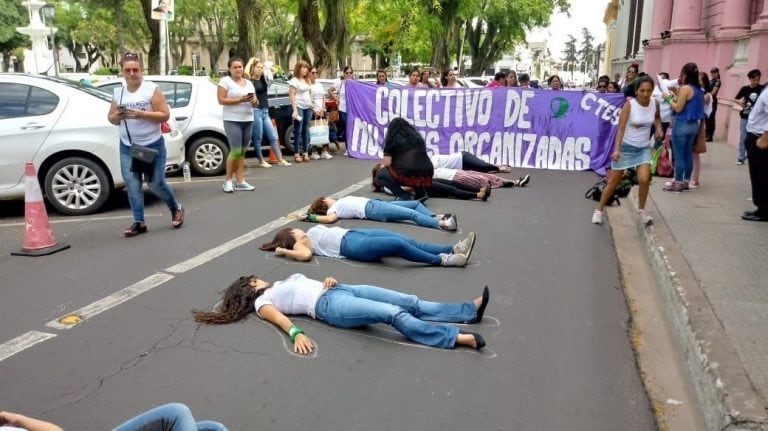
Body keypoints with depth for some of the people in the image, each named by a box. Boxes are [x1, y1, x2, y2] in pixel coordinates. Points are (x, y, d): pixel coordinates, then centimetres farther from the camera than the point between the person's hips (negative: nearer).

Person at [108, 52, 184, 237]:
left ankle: (176, 208, 26)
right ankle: (139, 222, 7)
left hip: (152, 145, -4)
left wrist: (141, 114, -23)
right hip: (127, 147, 4)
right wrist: (117, 116, -11)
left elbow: (165, 115, -12)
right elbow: (111, 119, 12)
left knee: (156, 184, 0)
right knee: (132, 184, -1)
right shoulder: (118, 92, 7)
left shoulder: (152, 89, -7)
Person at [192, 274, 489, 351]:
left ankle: (470, 310, -11)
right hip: (327, 305, -8)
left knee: (411, 303, -7)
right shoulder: (262, 302, 10)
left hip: (339, 289, 8)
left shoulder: (283, 281, 32)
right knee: (394, 315, -27)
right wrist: (296, 333, -29)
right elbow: (279, 317, -10)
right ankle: (458, 338, -33)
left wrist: (329, 280, 6)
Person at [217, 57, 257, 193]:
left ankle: (240, 182, 7)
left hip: (248, 121, 6)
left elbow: (256, 104, 17)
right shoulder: (225, 81, -2)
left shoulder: (249, 83, 16)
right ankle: (227, 180, 4)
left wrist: (254, 101, -6)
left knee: (242, 152, 5)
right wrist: (240, 100, -18)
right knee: (236, 151, -11)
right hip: (232, 121, -6)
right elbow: (221, 100, -11)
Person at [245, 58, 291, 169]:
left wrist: (265, 66, 12)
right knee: (257, 138, 0)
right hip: (255, 111, -6)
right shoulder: (249, 80, -6)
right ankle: (261, 161, 10)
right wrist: (250, 61, -10)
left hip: (265, 111, 7)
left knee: (273, 137, 6)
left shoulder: (264, 79, 11)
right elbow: (246, 72, -26)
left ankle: (280, 160, 9)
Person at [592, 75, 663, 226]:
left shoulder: (655, 104, -5)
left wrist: (659, 127, 0)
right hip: (626, 146, -3)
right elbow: (621, 129, -22)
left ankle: (642, 210, 9)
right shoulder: (629, 104, -18)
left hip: (644, 147, 3)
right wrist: (616, 149, -32)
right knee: (614, 181, 5)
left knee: (644, 179, -16)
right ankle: (599, 210, 22)